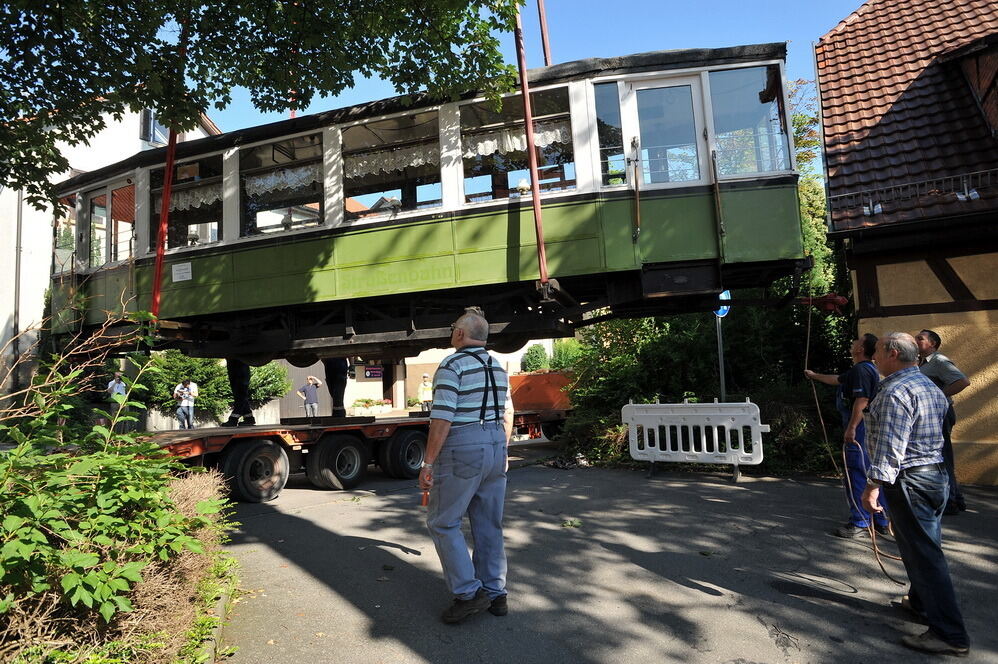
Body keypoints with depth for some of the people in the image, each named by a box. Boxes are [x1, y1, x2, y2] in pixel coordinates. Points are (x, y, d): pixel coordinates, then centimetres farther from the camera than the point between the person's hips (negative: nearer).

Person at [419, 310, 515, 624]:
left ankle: (469, 592, 4)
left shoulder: (452, 366, -12)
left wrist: (428, 463, -12)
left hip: (462, 451, -8)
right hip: (496, 447, 8)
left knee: (442, 522, 6)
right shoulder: (498, 367, 12)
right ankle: (495, 594, 22)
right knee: (489, 525, 14)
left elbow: (442, 420, -18)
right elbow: (507, 415, 15)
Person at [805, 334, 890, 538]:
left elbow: (861, 401, -24)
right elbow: (836, 379, 35)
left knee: (857, 474, -6)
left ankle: (859, 522, -1)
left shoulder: (862, 370, -14)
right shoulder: (858, 370, 18)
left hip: (859, 429, -11)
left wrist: (851, 427, -26)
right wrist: (814, 375, 49)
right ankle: (881, 521, 23)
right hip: (864, 429, 11)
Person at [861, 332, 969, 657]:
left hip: (910, 481, -10)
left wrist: (873, 485, -25)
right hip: (936, 474, 11)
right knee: (926, 546, 22)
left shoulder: (895, 391, -19)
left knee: (923, 553, -5)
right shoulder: (931, 386, 13)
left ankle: (950, 634, 1)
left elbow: (889, 445, -26)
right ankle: (921, 601, 37)